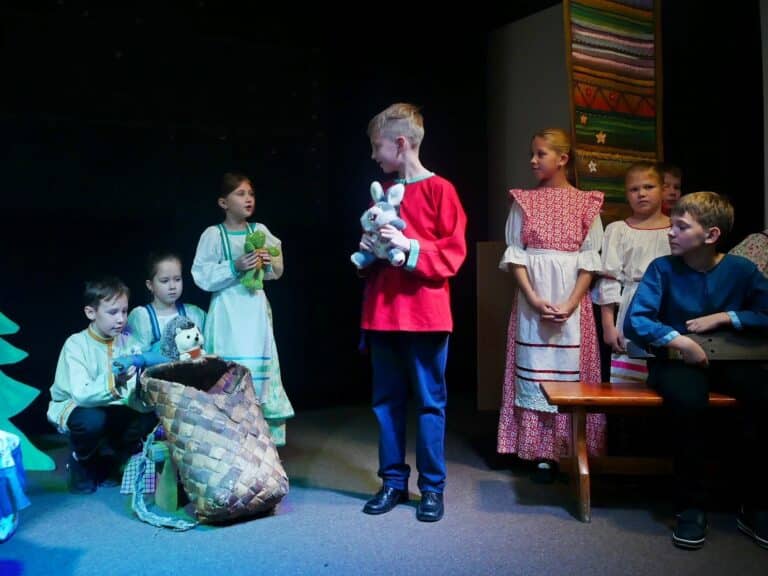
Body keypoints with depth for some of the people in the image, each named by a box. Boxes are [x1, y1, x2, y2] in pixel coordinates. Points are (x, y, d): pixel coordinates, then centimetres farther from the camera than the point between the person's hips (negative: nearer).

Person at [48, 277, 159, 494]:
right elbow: (81, 394, -38)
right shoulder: (76, 345, -22)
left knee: (150, 415, -20)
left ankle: (104, 465, 6)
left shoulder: (128, 341, -11)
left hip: (110, 407, 5)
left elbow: (137, 396, -21)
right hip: (72, 407, -4)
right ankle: (78, 463, 0)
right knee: (93, 420, -37)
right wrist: (112, 380, -55)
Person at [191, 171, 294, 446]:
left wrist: (269, 264, -8)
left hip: (256, 310, 4)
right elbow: (202, 276, -9)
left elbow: (278, 271, 13)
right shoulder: (213, 234, -4)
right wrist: (235, 267, -18)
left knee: (259, 368, 7)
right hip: (228, 312, -4)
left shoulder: (260, 230, 7)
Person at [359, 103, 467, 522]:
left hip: (425, 315, -6)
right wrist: (367, 250, 3)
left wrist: (410, 248, -18)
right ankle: (393, 481, 23)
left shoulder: (439, 189, -4)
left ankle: (432, 487, 17)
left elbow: (453, 254, -7)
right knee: (386, 402, 10)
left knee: (430, 402, 4)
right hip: (382, 314, 6)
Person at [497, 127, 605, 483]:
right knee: (535, 371, 0)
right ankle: (543, 454, 8)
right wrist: (533, 298, -12)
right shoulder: (524, 201, 7)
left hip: (572, 300, -1)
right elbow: (515, 254, 0)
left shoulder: (585, 203, 4)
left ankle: (573, 453, 11)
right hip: (532, 299, 1)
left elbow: (590, 259, -1)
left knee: (570, 372, 0)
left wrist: (571, 303, -13)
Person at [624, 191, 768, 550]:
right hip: (676, 359, -2)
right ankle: (691, 506, -17)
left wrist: (725, 317, -10)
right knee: (687, 398, -35)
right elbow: (635, 322, -15)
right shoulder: (662, 269, -7)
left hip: (729, 360, 3)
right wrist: (680, 340, -27)